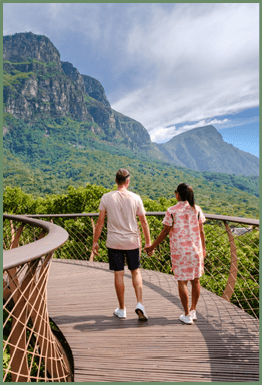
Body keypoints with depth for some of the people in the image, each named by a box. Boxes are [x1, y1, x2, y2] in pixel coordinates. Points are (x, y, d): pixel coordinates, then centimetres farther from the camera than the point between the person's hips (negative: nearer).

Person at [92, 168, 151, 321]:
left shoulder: (106, 197, -5)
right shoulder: (135, 198, -4)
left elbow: (100, 222, -3)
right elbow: (144, 222, -2)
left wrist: (95, 241, 6)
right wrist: (148, 242, 7)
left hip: (114, 242, 0)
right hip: (132, 241, 0)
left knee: (119, 274, 9)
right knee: (136, 271, 16)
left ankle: (122, 309, 23)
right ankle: (140, 304, 5)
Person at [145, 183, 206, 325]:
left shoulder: (172, 211, -10)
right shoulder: (197, 209, 0)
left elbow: (165, 232, -8)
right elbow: (201, 231, 4)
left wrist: (152, 247, 2)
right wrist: (203, 248, 17)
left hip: (179, 251, -3)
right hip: (195, 249, 4)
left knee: (182, 281, 6)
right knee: (195, 280, 15)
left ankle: (187, 315, 14)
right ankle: (193, 311, 27)